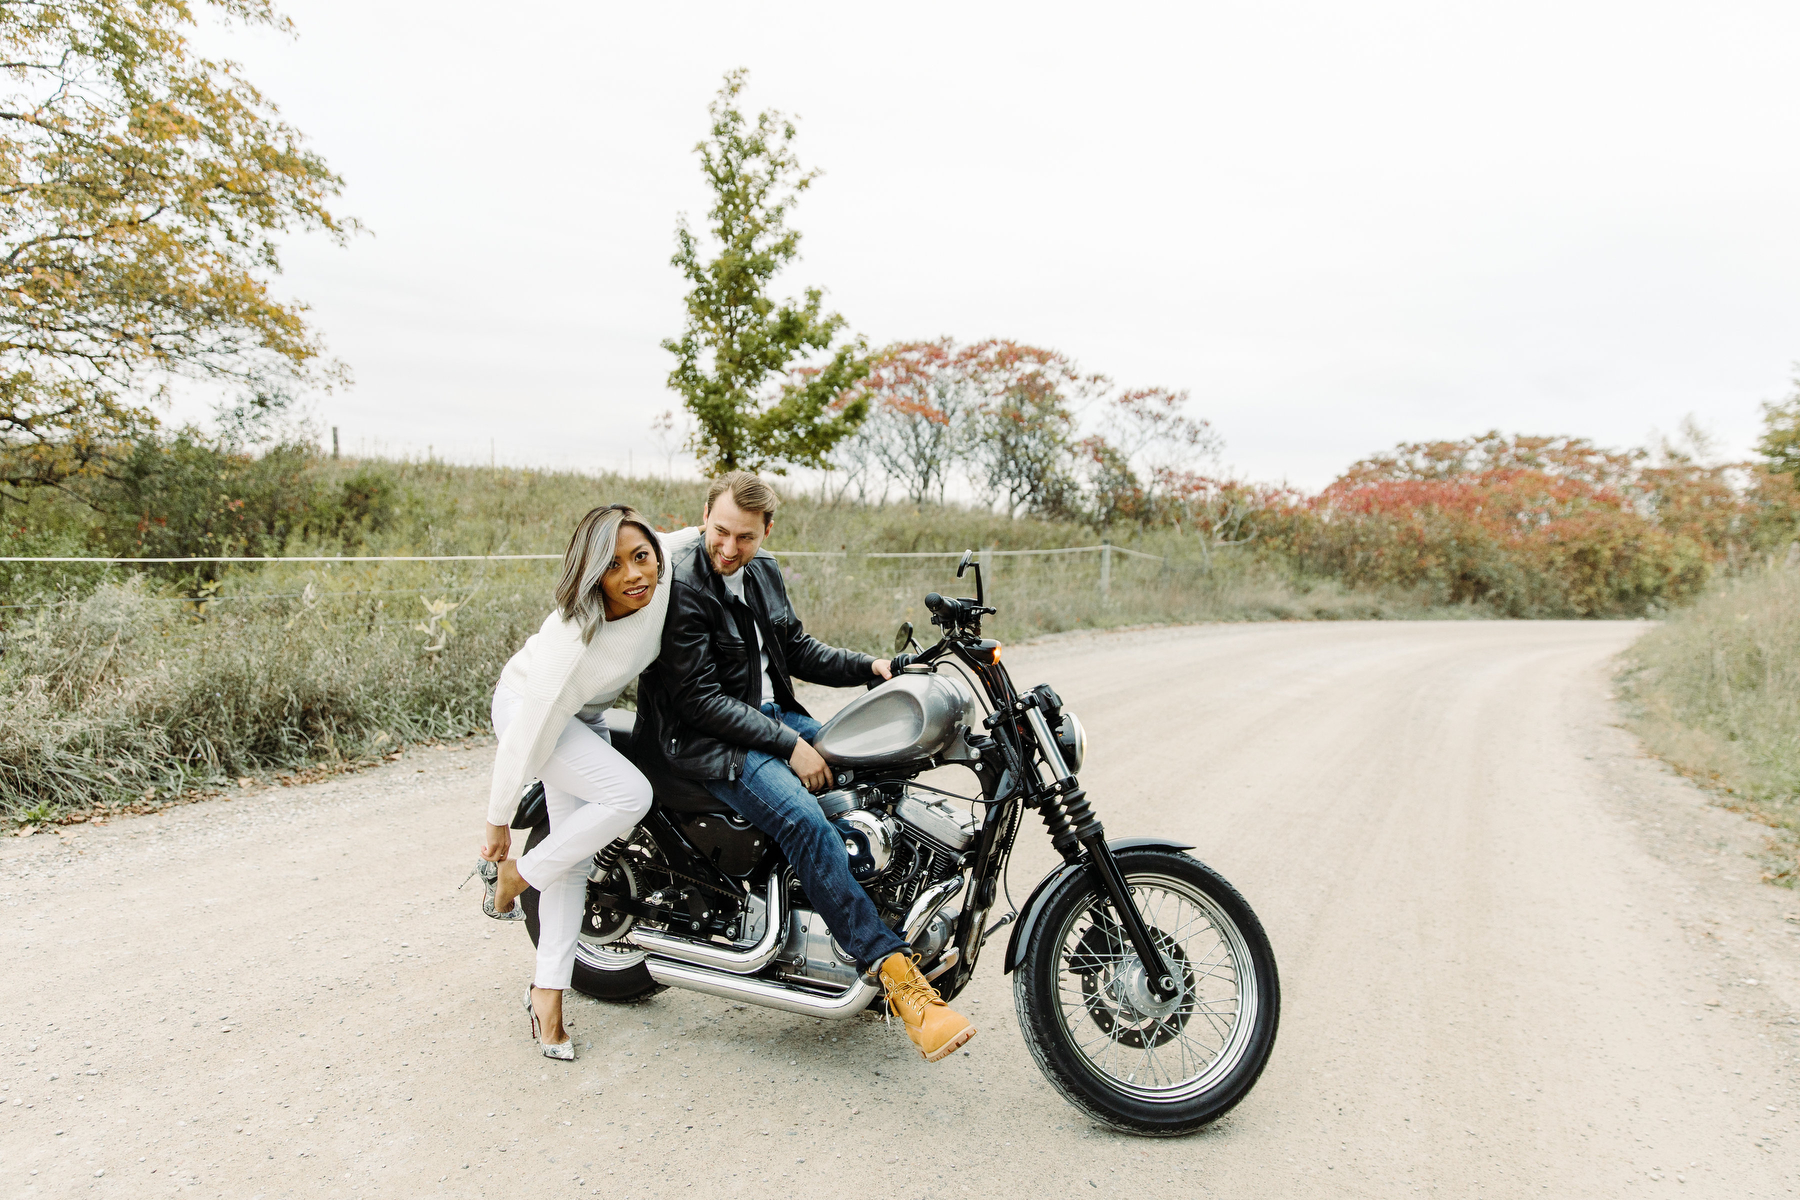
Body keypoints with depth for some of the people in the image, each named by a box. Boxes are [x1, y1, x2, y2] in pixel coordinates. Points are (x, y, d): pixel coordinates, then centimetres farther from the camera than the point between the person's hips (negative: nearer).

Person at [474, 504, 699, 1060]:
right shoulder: (575, 642, -38)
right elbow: (530, 738, -29)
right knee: (629, 794, -27)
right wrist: (498, 822, -22)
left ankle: (548, 989, 19)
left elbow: (679, 541, 5)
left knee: (575, 856, 7)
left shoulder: (661, 577, -22)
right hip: (527, 705, -7)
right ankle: (513, 874, -5)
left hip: (586, 714, 7)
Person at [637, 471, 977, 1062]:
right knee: (806, 821, -30)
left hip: (773, 715, 9)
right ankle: (895, 970, -28)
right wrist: (789, 745, -22)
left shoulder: (763, 572, 8)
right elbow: (699, 698, -20)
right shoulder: (681, 584, -17)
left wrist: (869, 666, 1)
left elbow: (796, 650, 17)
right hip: (707, 740, -9)